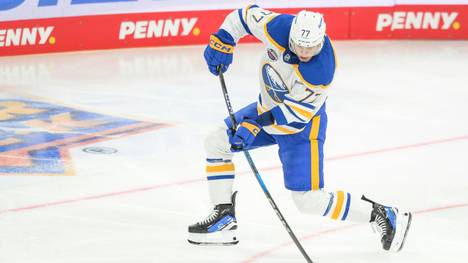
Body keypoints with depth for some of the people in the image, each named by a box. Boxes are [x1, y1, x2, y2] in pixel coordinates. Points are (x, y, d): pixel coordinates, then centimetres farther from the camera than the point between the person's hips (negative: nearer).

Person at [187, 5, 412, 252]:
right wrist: (221, 42, -12)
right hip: (268, 107, 7)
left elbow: (295, 115, -31)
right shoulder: (280, 26, -24)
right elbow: (246, 14, -5)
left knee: (308, 200, -12)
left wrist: (254, 125, -36)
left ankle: (380, 214, -2)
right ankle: (224, 218, 13)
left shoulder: (321, 70, -35)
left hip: (301, 124, -7)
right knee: (216, 142, 8)